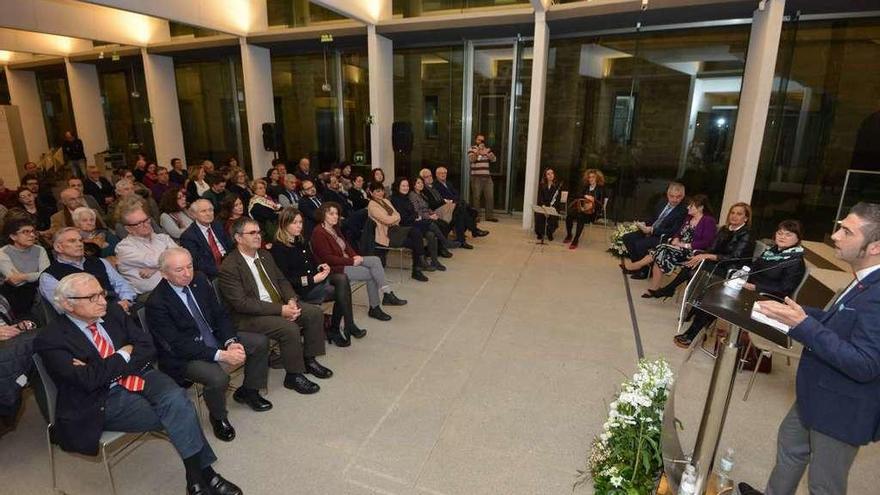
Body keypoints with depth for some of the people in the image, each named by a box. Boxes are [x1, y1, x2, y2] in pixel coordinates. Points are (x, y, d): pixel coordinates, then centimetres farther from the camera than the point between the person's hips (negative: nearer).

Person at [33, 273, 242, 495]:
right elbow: (87, 379, -20)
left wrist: (102, 371, -8)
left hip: (140, 376, 4)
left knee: (176, 398, -27)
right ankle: (202, 474, -10)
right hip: (104, 400, -4)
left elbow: (148, 349, 3)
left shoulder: (113, 312, 6)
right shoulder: (51, 339, -8)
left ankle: (199, 476, -16)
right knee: (179, 413, -24)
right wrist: (123, 355, -8)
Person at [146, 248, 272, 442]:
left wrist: (230, 342, -15)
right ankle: (218, 418, 2)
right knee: (218, 377, -32)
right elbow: (179, 346, -24)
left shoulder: (199, 280, -3)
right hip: (183, 356, -7)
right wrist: (221, 355, -30)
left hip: (215, 339, 7)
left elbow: (220, 314, 2)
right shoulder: (156, 303, -22)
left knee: (260, 342, 0)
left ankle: (248, 391, 21)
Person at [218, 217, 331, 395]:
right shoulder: (229, 267, -16)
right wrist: (280, 310, -25)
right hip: (249, 317, -8)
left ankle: (309, 360, 10)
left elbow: (281, 280, 14)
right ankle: (293, 376, -7)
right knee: (290, 329, -29)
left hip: (280, 304, 8)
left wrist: (291, 300, -8)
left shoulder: (264, 255, 10)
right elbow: (242, 303, -21)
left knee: (315, 313, -6)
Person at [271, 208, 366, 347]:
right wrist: (313, 279, -19)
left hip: (316, 279, 7)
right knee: (341, 292, -20)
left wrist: (321, 267, 0)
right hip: (300, 289, -7)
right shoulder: (278, 248, -10)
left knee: (342, 278, -20)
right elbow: (286, 280, -15)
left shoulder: (301, 241, 15)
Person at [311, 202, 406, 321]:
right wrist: (351, 261, -19)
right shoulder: (318, 233, -15)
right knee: (371, 274, -16)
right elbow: (328, 259, -20)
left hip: (347, 260, 8)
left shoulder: (335, 228, 12)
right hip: (335, 268, -8)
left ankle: (388, 294, -17)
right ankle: (374, 308, -4)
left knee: (376, 260, -12)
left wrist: (355, 256, -4)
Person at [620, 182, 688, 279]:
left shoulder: (683, 211, -14)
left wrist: (652, 230, -22)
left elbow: (673, 231, -18)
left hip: (662, 237, -8)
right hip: (650, 230, 8)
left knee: (640, 244, -29)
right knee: (626, 238, -5)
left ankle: (644, 270, -6)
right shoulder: (662, 202, 8)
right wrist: (645, 225, -3)